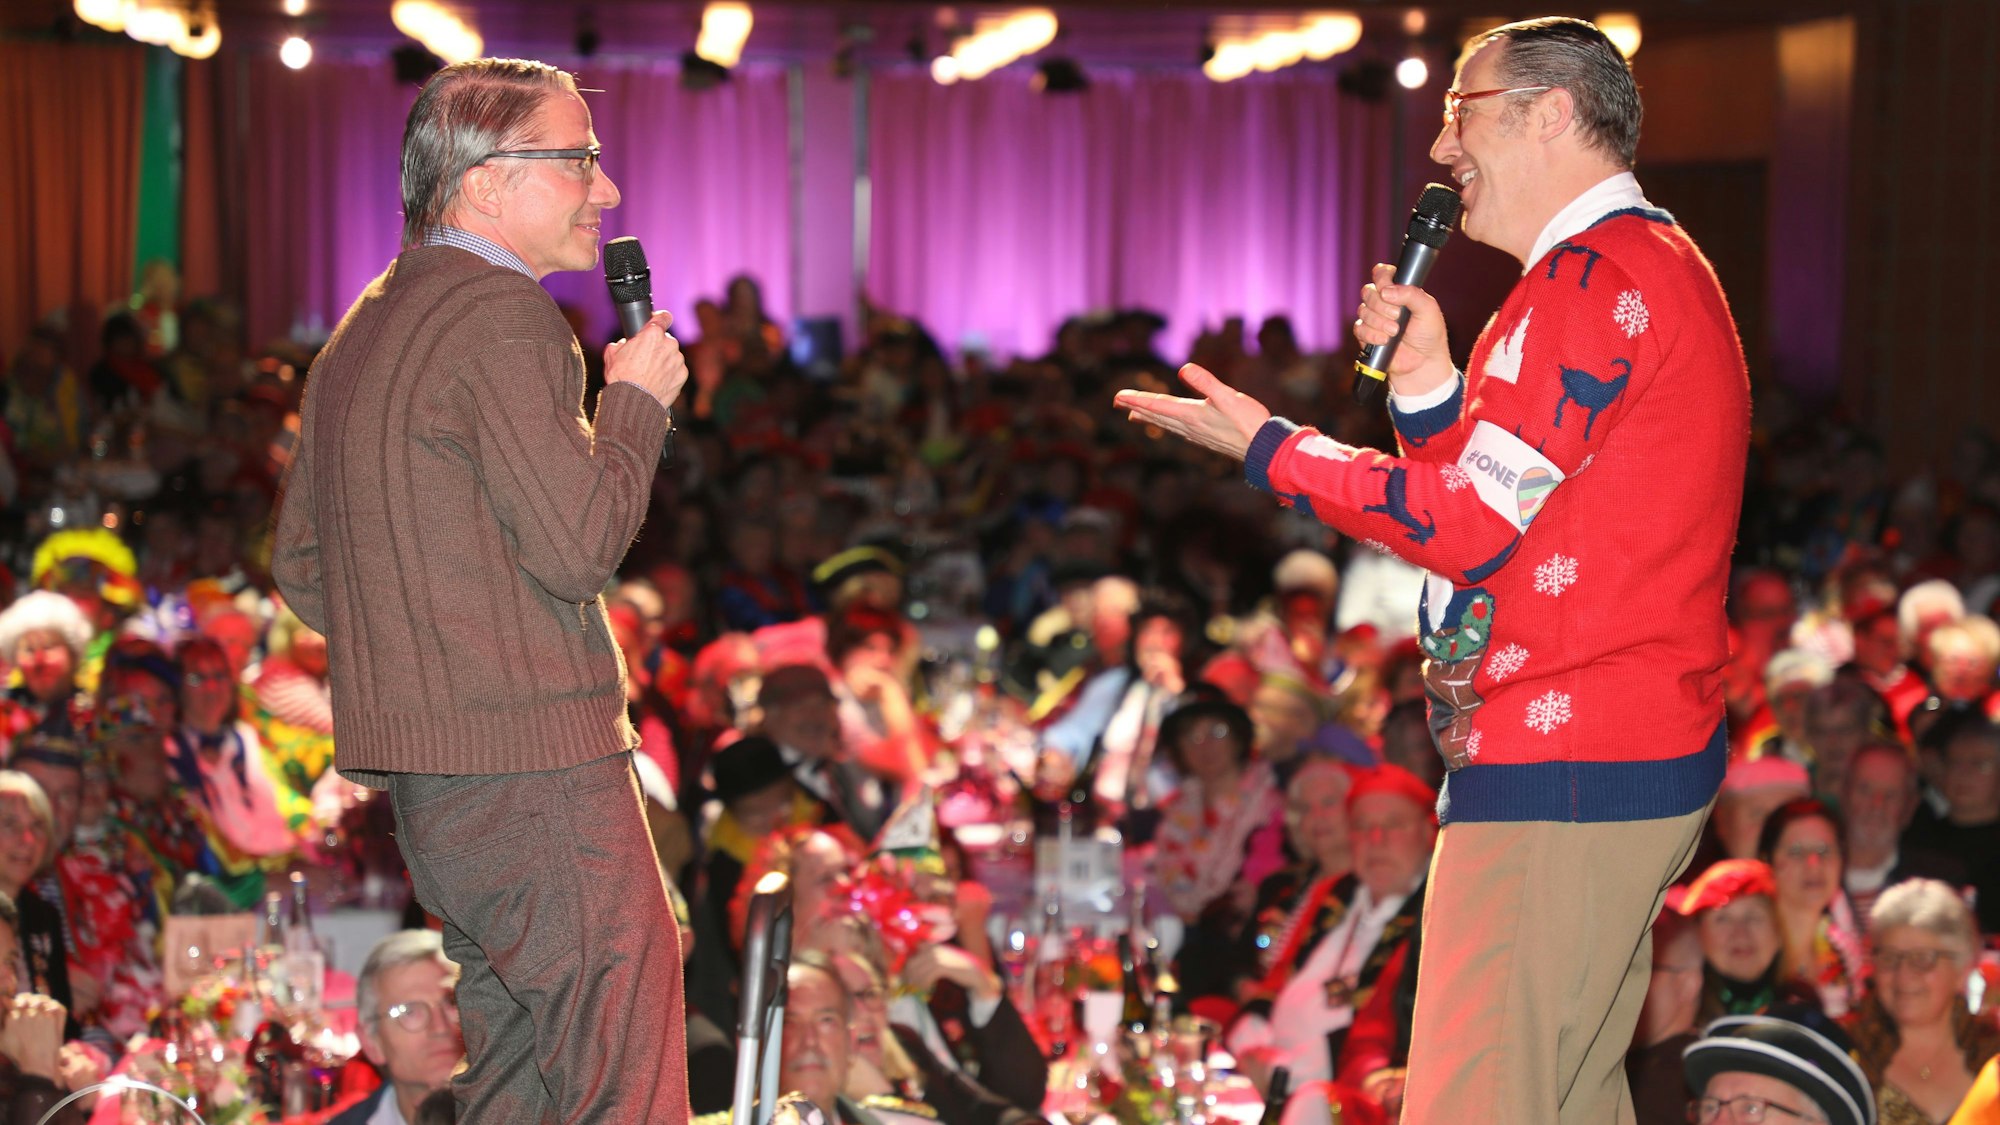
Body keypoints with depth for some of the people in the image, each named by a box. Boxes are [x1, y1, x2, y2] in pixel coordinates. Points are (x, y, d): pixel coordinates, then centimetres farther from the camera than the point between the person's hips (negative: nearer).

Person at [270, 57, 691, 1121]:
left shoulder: (363, 327, 17)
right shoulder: (502, 315, -14)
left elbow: (299, 565, 20)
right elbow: (579, 545, -18)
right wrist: (635, 398, -5)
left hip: (426, 776, 10)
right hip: (532, 765, -10)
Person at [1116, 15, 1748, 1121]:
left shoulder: (1598, 277, -13)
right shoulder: (1651, 266, 22)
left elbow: (1467, 527, -16)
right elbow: (1498, 512, 20)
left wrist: (1264, 446, -5)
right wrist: (1428, 383, 5)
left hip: (1557, 776, -11)